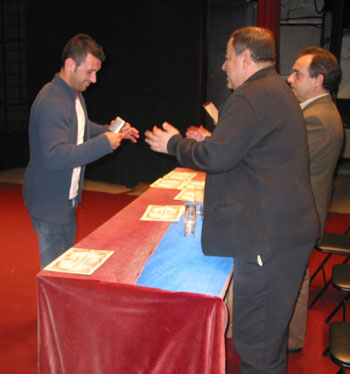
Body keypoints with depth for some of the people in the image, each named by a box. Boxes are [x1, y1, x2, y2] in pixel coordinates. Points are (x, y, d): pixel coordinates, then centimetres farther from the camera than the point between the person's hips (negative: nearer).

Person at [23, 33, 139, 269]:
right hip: (51, 203, -10)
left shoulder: (75, 94, 7)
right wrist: (104, 143, -34)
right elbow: (54, 156, -34)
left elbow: (84, 128, 24)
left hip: (67, 198, 10)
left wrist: (114, 131, 7)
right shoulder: (51, 102, -25)